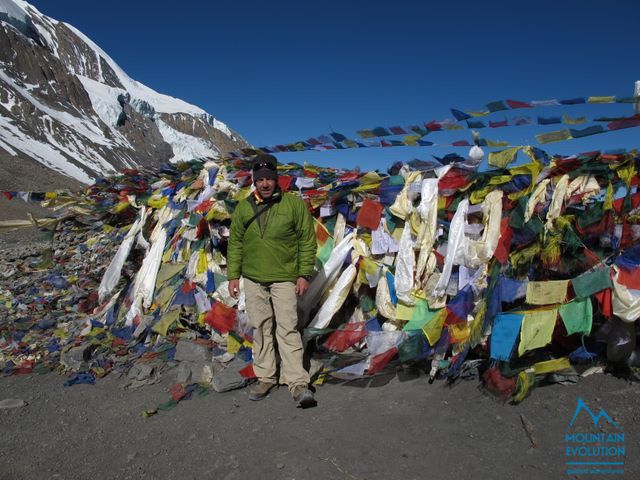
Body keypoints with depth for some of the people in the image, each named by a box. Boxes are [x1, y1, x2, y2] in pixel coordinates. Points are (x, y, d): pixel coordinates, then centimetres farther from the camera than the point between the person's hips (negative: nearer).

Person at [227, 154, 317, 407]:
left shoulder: (295, 204, -4)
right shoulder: (243, 207, 5)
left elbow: (307, 241, -3)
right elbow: (235, 243, 10)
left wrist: (304, 274, -7)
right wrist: (233, 275, 5)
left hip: (284, 279, -3)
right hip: (253, 280, 4)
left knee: (288, 328, -6)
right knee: (261, 329, 9)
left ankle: (298, 383, -2)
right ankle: (266, 378, 21)